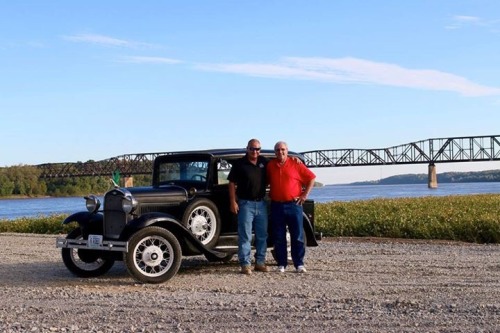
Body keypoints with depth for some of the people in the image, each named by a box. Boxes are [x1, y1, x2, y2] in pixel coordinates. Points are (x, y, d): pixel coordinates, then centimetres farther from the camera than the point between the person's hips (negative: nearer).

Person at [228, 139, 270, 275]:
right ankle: (245, 264, 0)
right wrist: (233, 202, -11)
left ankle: (260, 262, 19)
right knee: (245, 236, -3)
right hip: (245, 204, -5)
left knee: (262, 235, 10)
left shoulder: (264, 162, 8)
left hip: (261, 203, 5)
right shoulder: (240, 164, -5)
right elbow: (232, 183, -4)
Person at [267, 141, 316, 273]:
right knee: (278, 237, 5)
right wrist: (268, 195, 10)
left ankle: (299, 264, 6)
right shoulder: (270, 165, 7)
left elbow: (311, 177, 3)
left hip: (294, 204, -2)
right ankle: (281, 264, 13)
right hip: (276, 206, 3)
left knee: (298, 236, 0)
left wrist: (305, 194, -1)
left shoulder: (296, 164, -1)